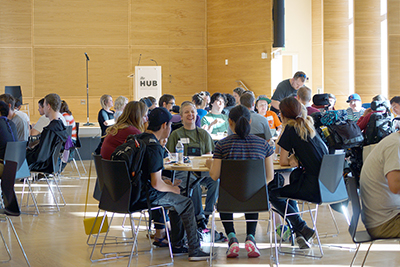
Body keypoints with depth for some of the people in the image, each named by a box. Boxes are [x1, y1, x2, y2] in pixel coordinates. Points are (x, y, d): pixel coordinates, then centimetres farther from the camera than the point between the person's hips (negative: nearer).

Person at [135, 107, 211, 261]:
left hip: (135, 190, 10)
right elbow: (156, 184, -23)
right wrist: (173, 188, -5)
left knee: (176, 199, 24)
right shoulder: (154, 147, -23)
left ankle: (177, 245, 28)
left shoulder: (139, 139, 7)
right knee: (186, 203, 2)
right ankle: (194, 250, 6)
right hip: (145, 195, -10)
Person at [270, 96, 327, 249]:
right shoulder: (309, 127, 16)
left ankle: (303, 230, 4)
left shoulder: (290, 129, -5)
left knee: (273, 195, 10)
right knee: (295, 175, 32)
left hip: (314, 188, -8)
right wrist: (294, 159, 10)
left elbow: (282, 161, -1)